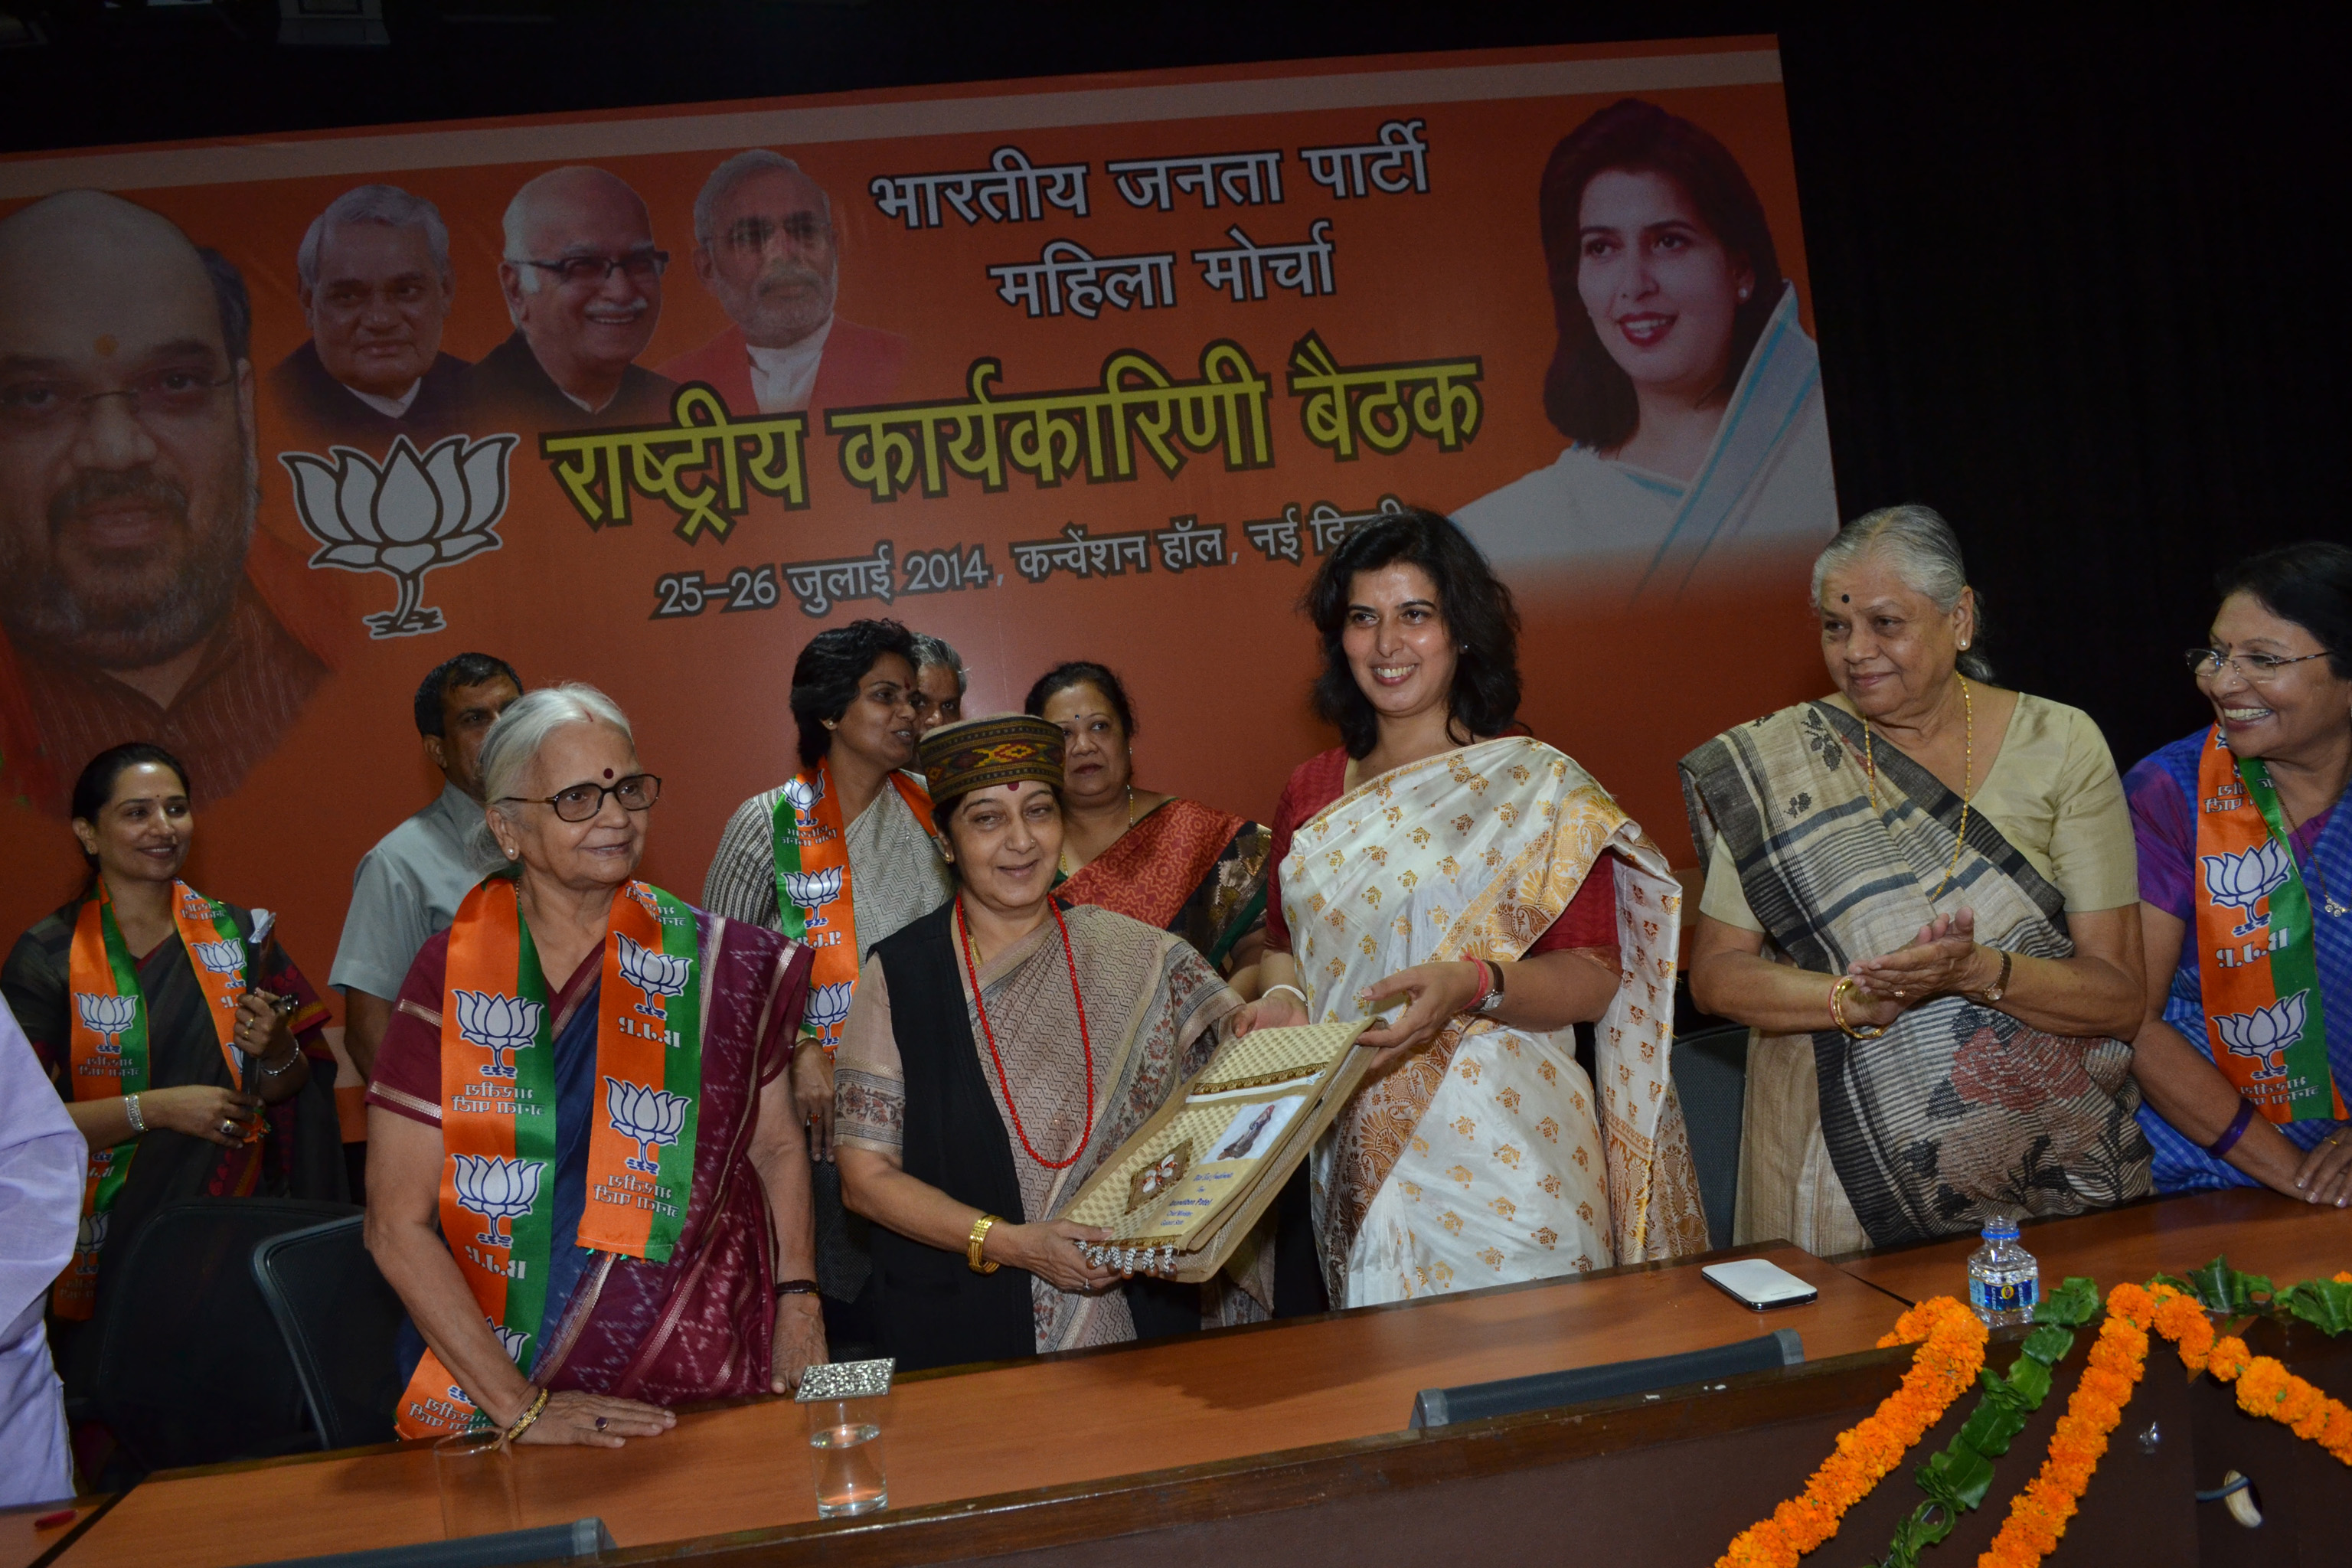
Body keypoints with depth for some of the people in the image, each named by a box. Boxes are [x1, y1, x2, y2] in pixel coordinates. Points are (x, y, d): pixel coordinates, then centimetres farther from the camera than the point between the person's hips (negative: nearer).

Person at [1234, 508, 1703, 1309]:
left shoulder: (1538, 784, -2)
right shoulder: (1313, 792, 10)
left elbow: (1595, 977, -7)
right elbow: (1283, 944, 18)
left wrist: (1475, 986, -23)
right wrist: (1280, 998, -4)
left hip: (1502, 1149, -3)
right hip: (1357, 1147, 3)